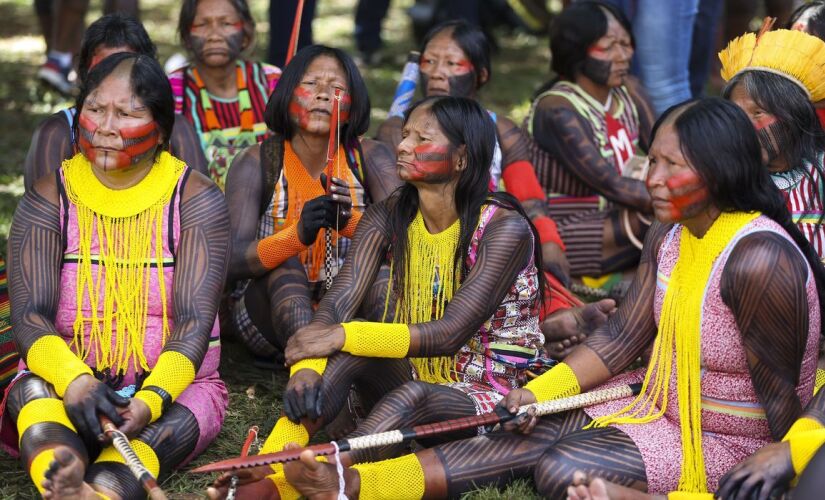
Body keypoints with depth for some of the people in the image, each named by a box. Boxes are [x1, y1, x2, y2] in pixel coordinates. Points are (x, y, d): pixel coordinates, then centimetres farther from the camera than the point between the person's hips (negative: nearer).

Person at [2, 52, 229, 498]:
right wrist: (73, 379, -31)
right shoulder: (49, 198, 4)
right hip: (66, 379, 1)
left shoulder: (195, 198, 1)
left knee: (167, 424, -35)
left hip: (171, 383, -1)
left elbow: (195, 319, -10)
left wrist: (151, 400, -30)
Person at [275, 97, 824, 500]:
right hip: (659, 402, 8)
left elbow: (781, 395, -20)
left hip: (726, 443, -8)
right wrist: (540, 392, -6)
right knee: (524, 438, -6)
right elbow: (622, 336, 3)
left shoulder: (757, 258, -27)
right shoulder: (669, 235, 1)